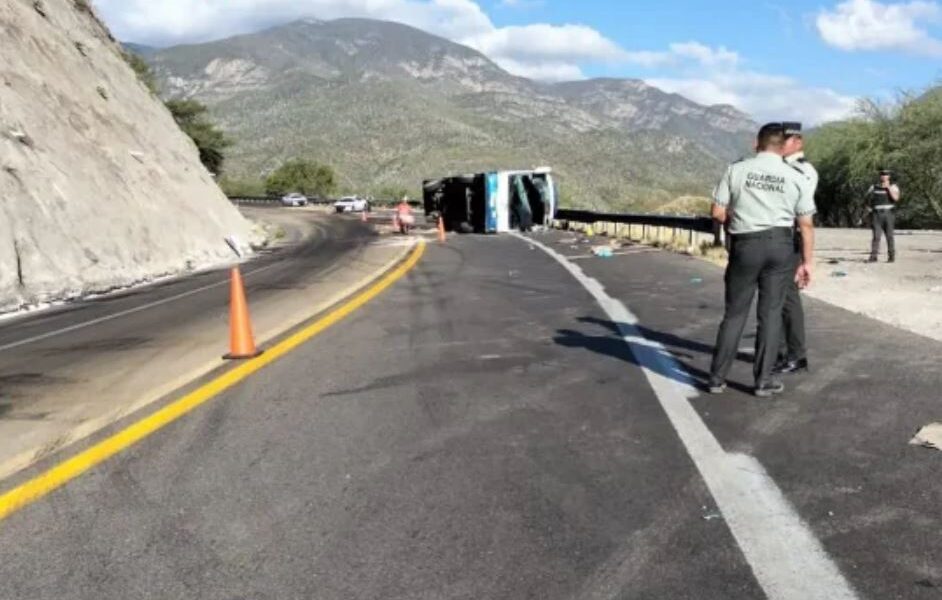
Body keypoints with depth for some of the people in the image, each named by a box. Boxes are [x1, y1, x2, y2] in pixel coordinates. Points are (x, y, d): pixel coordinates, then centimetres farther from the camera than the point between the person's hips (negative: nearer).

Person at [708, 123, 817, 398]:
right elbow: (806, 224, 2)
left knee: (735, 312, 8)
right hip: (780, 245, 1)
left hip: (745, 245, 0)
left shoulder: (736, 170, -2)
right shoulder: (795, 176, 2)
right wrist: (807, 261, 8)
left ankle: (717, 378, 12)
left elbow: (718, 213, -3)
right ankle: (764, 381, 12)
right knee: (770, 312, 8)